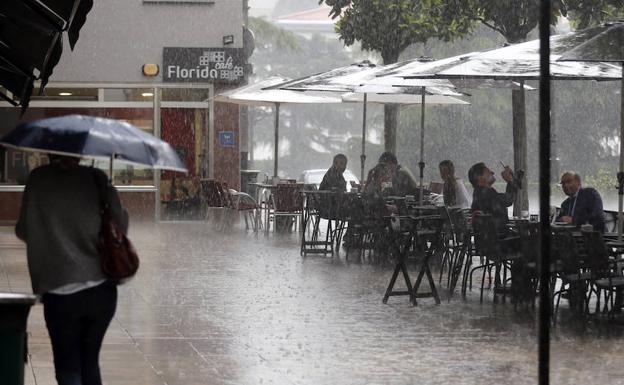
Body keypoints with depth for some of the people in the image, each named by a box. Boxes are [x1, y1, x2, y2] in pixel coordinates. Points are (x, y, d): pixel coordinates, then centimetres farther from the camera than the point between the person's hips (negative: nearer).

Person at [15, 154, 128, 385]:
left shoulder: (38, 180, -2)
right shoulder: (96, 179, -1)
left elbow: (23, 231, 3)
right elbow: (120, 226, -2)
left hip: (60, 291, -2)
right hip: (102, 290, 2)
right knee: (90, 362, 20)